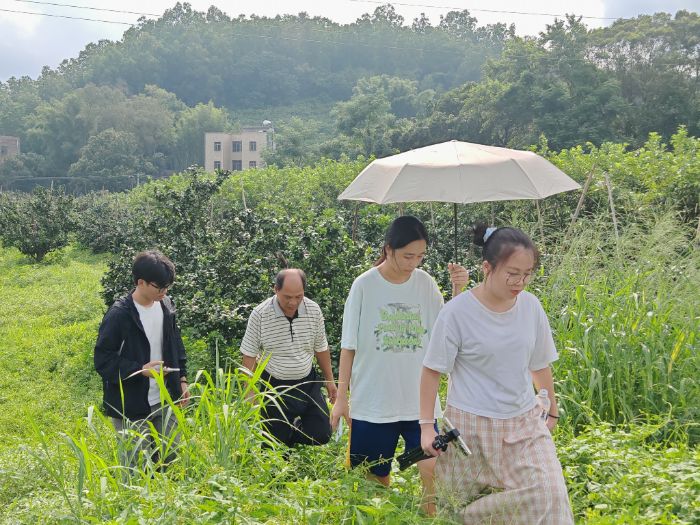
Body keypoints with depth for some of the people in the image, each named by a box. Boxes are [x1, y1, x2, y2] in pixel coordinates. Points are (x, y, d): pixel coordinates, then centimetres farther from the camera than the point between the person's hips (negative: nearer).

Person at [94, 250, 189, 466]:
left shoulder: (165, 305, 2)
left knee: (170, 458, 16)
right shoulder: (119, 315, -18)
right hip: (132, 407, -6)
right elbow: (102, 360, -16)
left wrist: (182, 379, 12)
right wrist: (140, 370, -24)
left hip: (164, 401, 6)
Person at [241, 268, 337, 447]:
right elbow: (249, 356, -10)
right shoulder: (259, 314, -17)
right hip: (274, 386, -3)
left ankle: (296, 426, 31)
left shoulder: (314, 310, -6)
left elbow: (321, 348, 8)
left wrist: (329, 380, 12)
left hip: (307, 383, 3)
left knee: (322, 435, 0)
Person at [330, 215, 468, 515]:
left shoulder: (425, 282, 1)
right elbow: (349, 346, -1)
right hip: (372, 402, -2)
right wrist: (341, 397, -1)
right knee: (376, 479, 8)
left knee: (432, 471, -6)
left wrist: (458, 290, -12)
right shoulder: (365, 285, -6)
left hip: (420, 400, 2)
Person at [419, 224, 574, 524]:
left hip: (525, 422, 4)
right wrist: (427, 425, -9)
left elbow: (540, 364, 11)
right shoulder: (457, 313, -15)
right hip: (472, 425, -3)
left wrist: (552, 410, 20)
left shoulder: (531, 306, -2)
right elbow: (432, 371, -7)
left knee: (549, 495, -9)